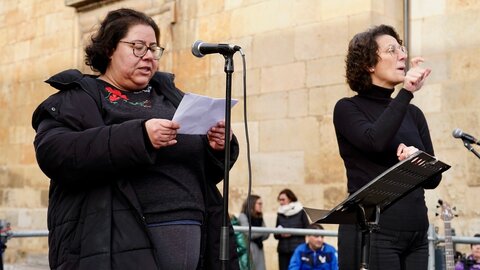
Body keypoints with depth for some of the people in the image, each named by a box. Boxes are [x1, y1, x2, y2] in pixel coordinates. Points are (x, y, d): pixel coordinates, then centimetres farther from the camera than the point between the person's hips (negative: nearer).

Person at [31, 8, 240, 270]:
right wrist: (139, 137, -23)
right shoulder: (77, 98, 5)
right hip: (118, 244, -5)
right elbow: (53, 153, -14)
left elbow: (208, 168, 23)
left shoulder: (169, 94, 22)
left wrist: (219, 146, -2)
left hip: (191, 237, 5)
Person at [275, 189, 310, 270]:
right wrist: (280, 234, -9)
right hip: (283, 250, 3)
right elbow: (275, 234, 13)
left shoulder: (300, 212, 0)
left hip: (297, 249, -3)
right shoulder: (280, 214, 10)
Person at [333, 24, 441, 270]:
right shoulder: (348, 108, -2)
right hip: (372, 233, -5)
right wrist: (407, 93, -19)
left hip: (416, 233, 6)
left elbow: (433, 177, 11)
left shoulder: (413, 114, 14)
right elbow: (375, 141, -22)